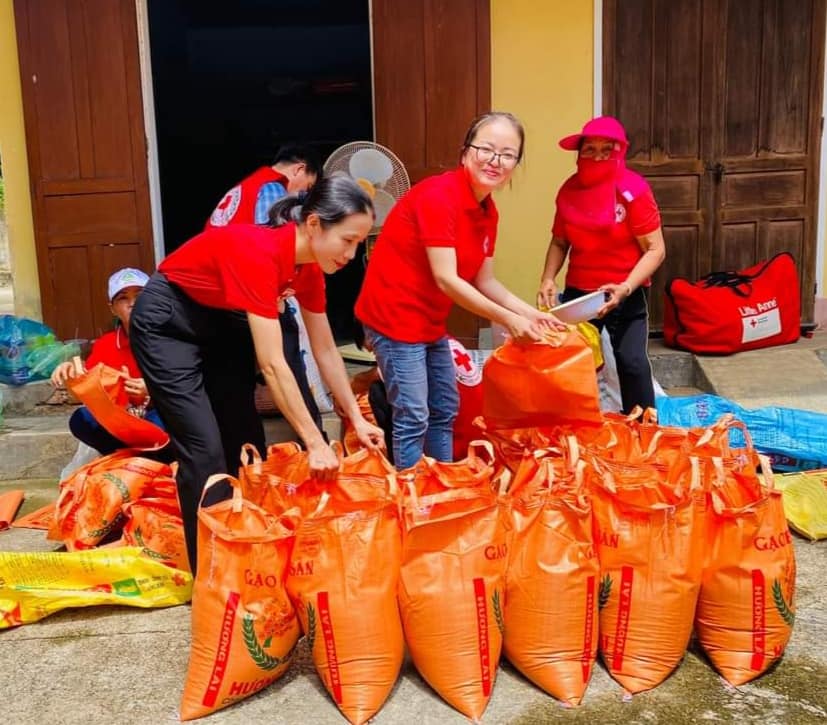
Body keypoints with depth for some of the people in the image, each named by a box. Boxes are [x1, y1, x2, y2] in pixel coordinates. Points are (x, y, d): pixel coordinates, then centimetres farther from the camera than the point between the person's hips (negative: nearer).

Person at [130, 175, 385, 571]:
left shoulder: (308, 265, -10)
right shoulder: (259, 253, -34)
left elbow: (325, 350, 1)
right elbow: (272, 365, -36)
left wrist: (357, 418, 1)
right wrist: (315, 443, -32)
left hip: (220, 320, 8)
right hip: (167, 323, -8)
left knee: (247, 440, 6)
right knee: (206, 449, -12)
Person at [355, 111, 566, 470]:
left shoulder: (488, 211, 4)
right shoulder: (437, 196, -22)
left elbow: (485, 281, 10)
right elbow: (446, 279, -25)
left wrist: (530, 313, -2)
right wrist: (507, 319, -22)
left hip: (430, 320, 10)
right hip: (394, 313, -10)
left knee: (445, 410, 17)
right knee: (413, 419, -7)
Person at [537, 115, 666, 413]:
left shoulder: (633, 190, -15)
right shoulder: (570, 190, -1)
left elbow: (656, 250, -15)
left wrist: (625, 288, -27)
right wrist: (548, 280, -6)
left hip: (627, 295, -4)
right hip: (578, 292, 4)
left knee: (632, 363, -11)